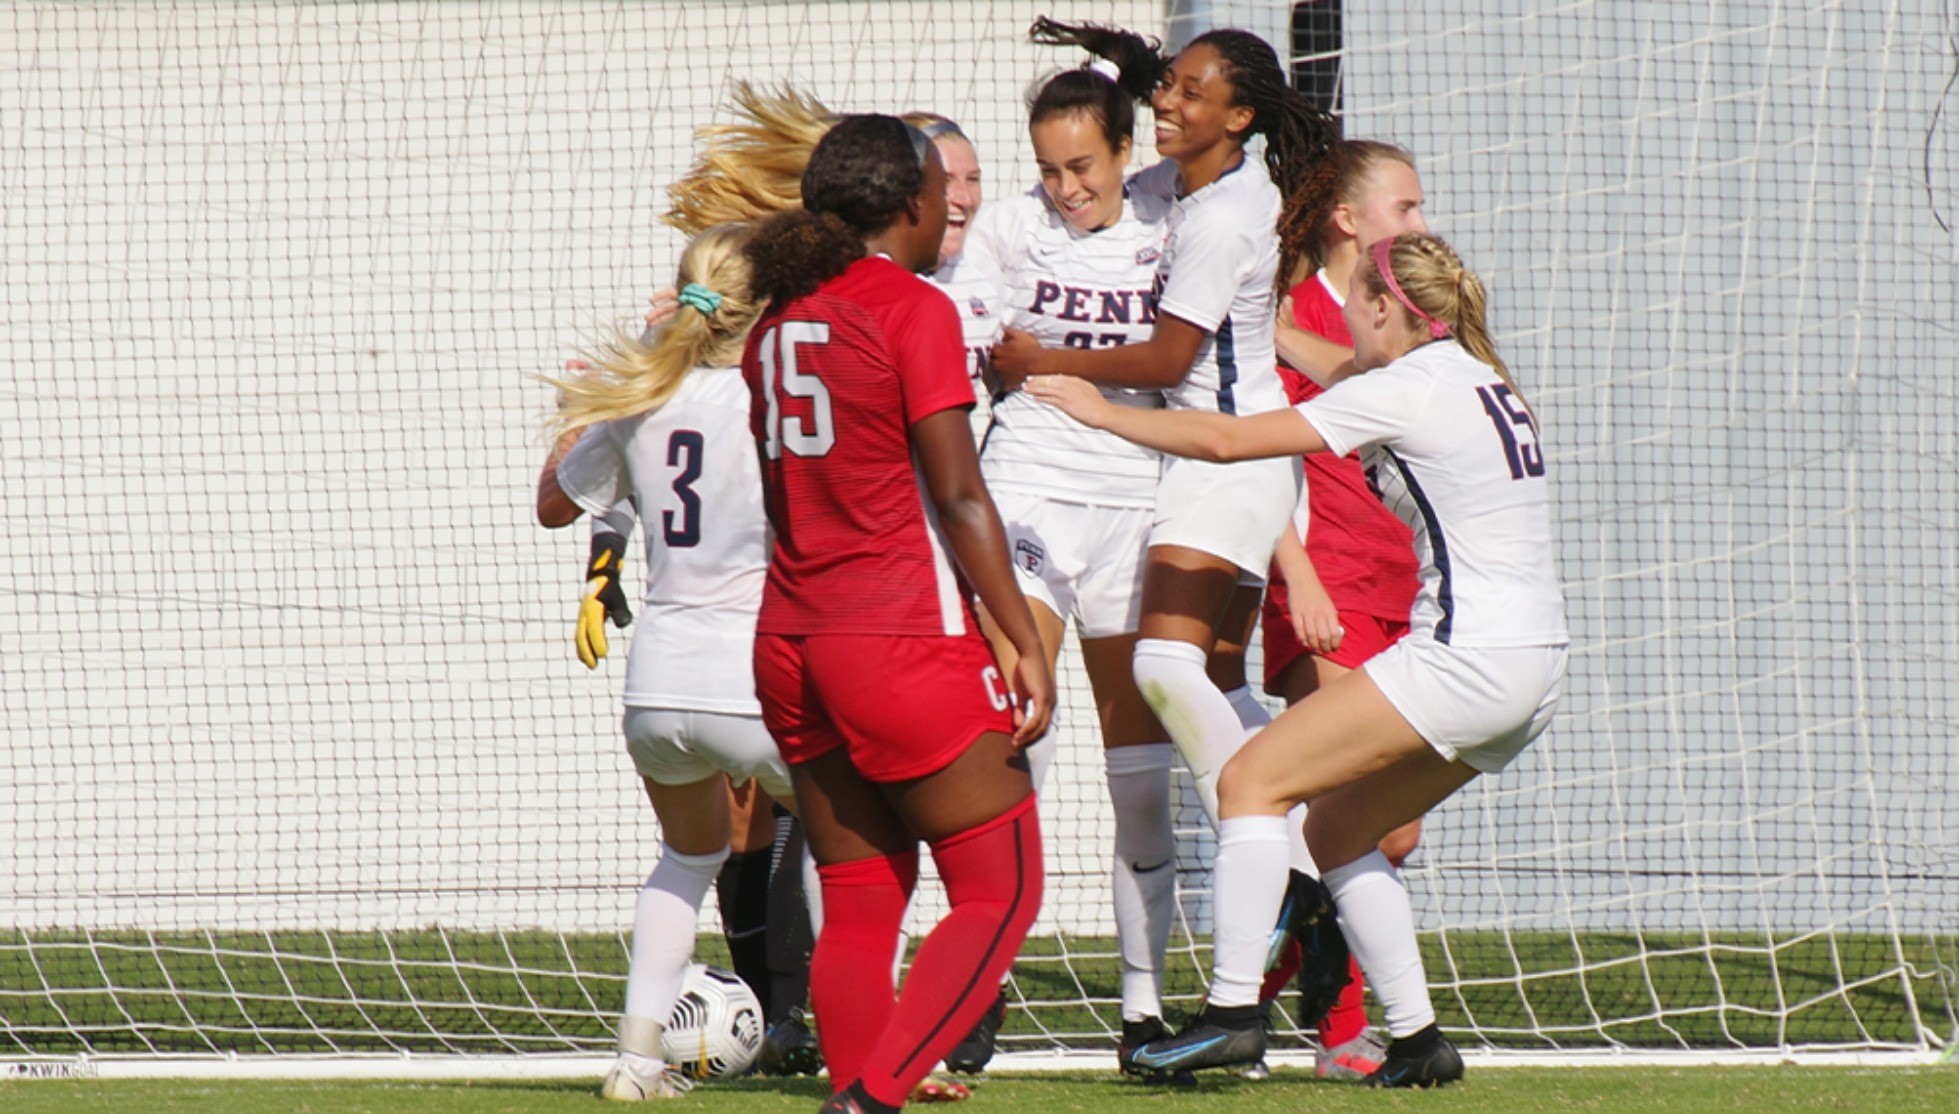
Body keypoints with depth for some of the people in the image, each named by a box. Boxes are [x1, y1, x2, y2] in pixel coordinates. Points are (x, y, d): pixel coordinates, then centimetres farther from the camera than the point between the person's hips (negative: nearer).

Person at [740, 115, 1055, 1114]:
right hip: (905, 643, -7)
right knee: (1000, 892, -2)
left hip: (792, 642, 7)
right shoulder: (913, 310, -10)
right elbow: (958, 496, -14)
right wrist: (1026, 641, -11)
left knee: (857, 906, 11)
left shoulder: (780, 318, 12)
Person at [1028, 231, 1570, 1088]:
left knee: (1253, 780, -7)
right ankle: (1417, 1041, 13)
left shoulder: (1405, 391, -9)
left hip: (1468, 656, -9)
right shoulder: (1481, 383, 15)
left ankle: (1232, 1010, -14)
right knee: (1337, 827, 17)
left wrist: (1103, 412, 2)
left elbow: (1228, 440, -7)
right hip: (1533, 664, 9)